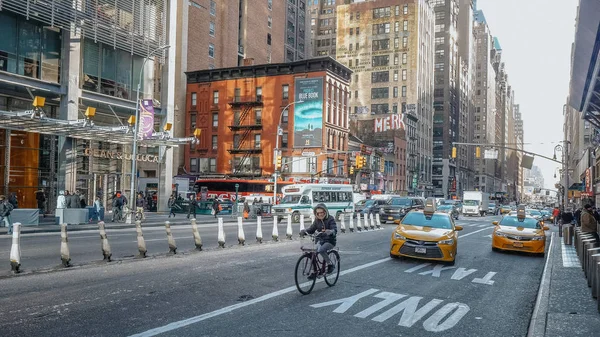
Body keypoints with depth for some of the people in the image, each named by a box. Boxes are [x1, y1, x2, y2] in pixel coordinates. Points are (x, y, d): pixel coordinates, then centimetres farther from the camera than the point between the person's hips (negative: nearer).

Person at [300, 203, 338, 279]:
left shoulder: (330, 219, -11)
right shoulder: (317, 220, 4)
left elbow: (335, 230, -22)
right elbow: (312, 229, 1)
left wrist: (329, 232, -45)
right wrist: (304, 231, -20)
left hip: (330, 241, -5)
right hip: (321, 240, 5)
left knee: (321, 250, -30)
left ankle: (331, 265, -11)